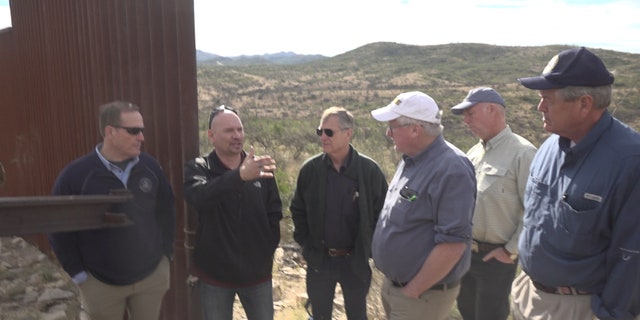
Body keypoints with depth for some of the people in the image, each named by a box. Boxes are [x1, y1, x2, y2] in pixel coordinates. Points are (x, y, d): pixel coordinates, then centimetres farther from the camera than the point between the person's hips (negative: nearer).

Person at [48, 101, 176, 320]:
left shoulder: (150, 167, -7)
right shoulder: (75, 175, -15)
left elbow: (166, 210, 5)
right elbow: (59, 229, -7)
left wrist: (165, 253, 4)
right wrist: (78, 274, -5)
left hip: (152, 275, 2)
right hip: (101, 283, -2)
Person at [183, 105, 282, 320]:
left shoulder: (259, 168, -2)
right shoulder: (197, 169, -9)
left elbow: (274, 213, 4)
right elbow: (199, 197, -32)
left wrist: (268, 250, -2)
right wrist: (240, 176, -45)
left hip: (257, 271, 2)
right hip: (214, 273, -1)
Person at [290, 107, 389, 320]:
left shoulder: (370, 170, -14)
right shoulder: (310, 169, -7)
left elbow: (382, 213, -6)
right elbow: (298, 210, 4)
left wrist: (370, 247, -7)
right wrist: (306, 243, 0)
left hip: (356, 260, -1)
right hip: (319, 260, 2)